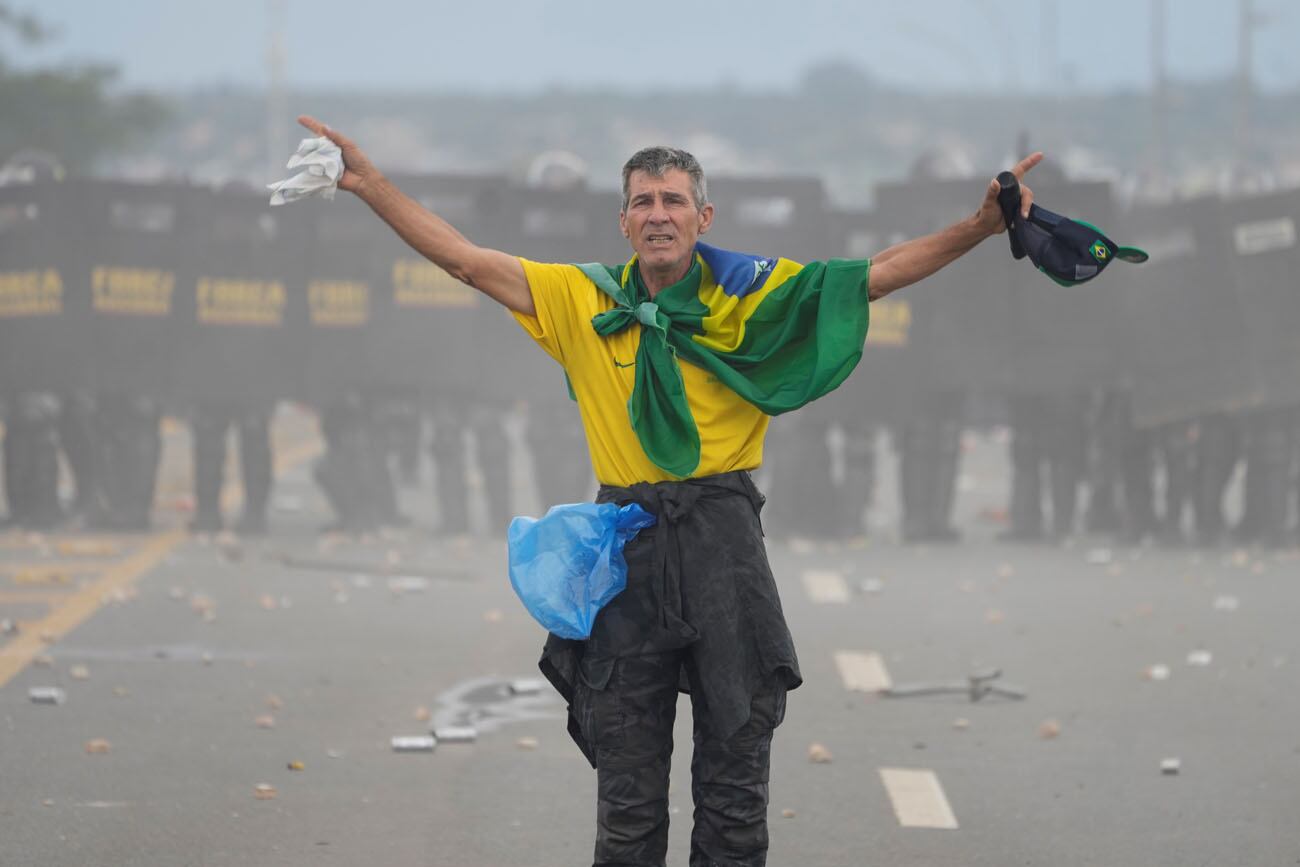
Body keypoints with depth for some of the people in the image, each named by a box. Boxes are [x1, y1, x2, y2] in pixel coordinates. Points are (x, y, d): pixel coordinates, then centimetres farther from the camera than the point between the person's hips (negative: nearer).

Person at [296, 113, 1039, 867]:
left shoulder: (753, 294, 2)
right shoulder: (584, 300, 6)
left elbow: (881, 274, -2)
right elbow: (466, 259, 6)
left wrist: (980, 228, -14)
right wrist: (371, 184, 0)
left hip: (723, 542, -1)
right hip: (627, 543, 1)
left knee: (735, 785, 6)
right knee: (628, 795, 7)